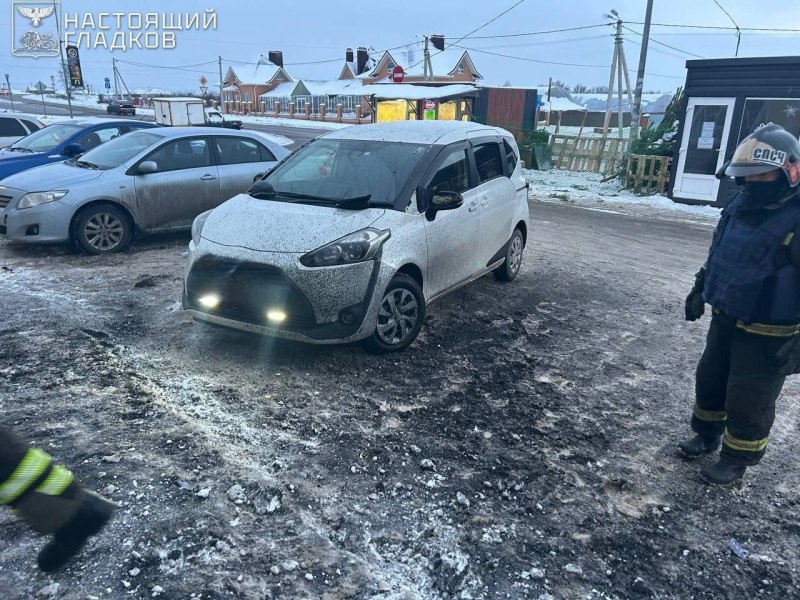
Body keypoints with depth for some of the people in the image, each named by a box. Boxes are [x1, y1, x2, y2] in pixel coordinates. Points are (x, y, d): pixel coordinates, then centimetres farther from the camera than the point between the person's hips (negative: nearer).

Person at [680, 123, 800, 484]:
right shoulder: (738, 208, 0)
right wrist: (699, 290, 19)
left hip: (767, 335, -7)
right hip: (725, 320, 7)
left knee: (748, 402, 7)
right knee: (709, 382, 21)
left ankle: (737, 460, 28)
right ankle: (707, 436, 43)